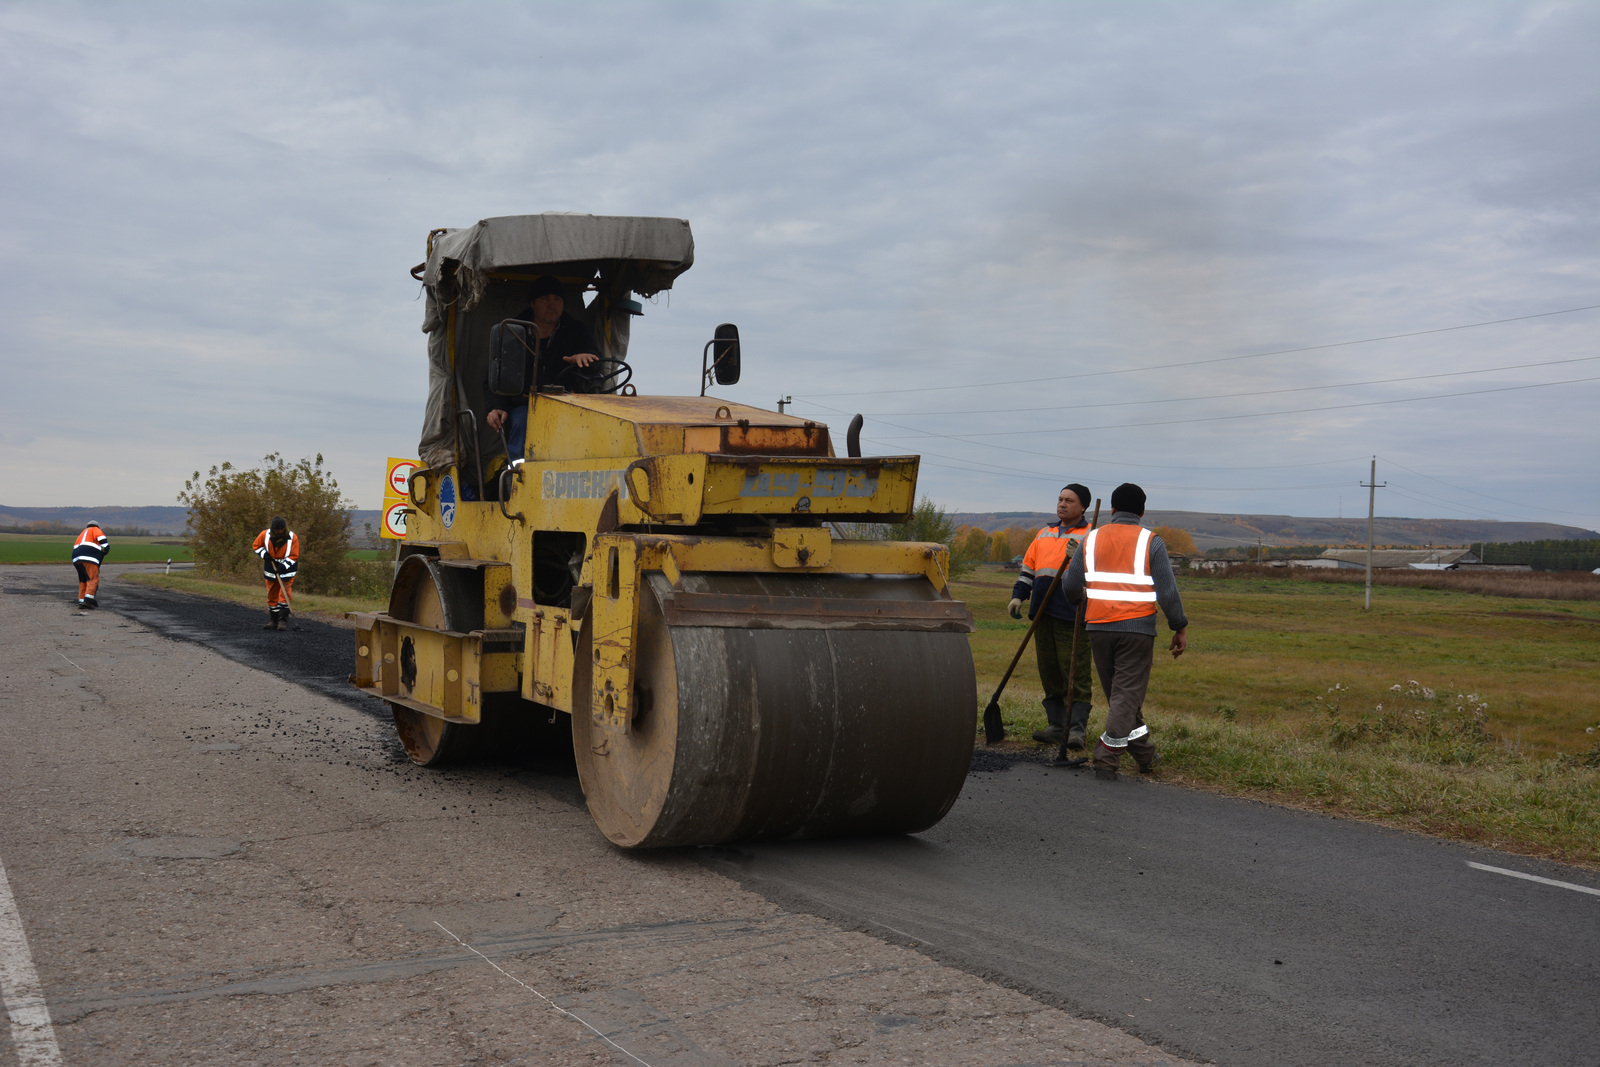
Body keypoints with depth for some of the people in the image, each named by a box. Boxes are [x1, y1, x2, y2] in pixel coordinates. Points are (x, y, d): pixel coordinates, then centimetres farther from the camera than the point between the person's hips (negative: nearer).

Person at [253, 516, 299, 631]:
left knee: (284, 595, -13)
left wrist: (284, 566, -24)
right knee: (272, 596, 8)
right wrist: (264, 554, -11)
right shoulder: (265, 535, -10)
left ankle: (283, 621, -10)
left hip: (287, 570, -3)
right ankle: (273, 621, 18)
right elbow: (256, 546, 7)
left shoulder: (292, 537, -16)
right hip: (271, 571, 3)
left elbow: (294, 556, -12)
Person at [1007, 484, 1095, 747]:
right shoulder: (1044, 534, 21)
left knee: (1076, 675, -7)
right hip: (1043, 614, 6)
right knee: (1050, 674, 8)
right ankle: (1057, 726, 15)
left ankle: (1077, 730, -5)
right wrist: (1018, 596, 13)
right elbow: (1029, 567, 24)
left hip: (1072, 616, -6)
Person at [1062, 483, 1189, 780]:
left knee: (1119, 694, 15)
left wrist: (1081, 599, 33)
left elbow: (1071, 586, 11)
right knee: (1127, 695, -1)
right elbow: (1168, 591, -5)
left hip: (1099, 628, 3)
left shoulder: (1091, 540, 8)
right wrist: (1180, 628, 4)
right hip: (1137, 629, -3)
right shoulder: (1150, 542, -1)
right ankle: (1106, 761, -10)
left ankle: (1145, 755, 24)